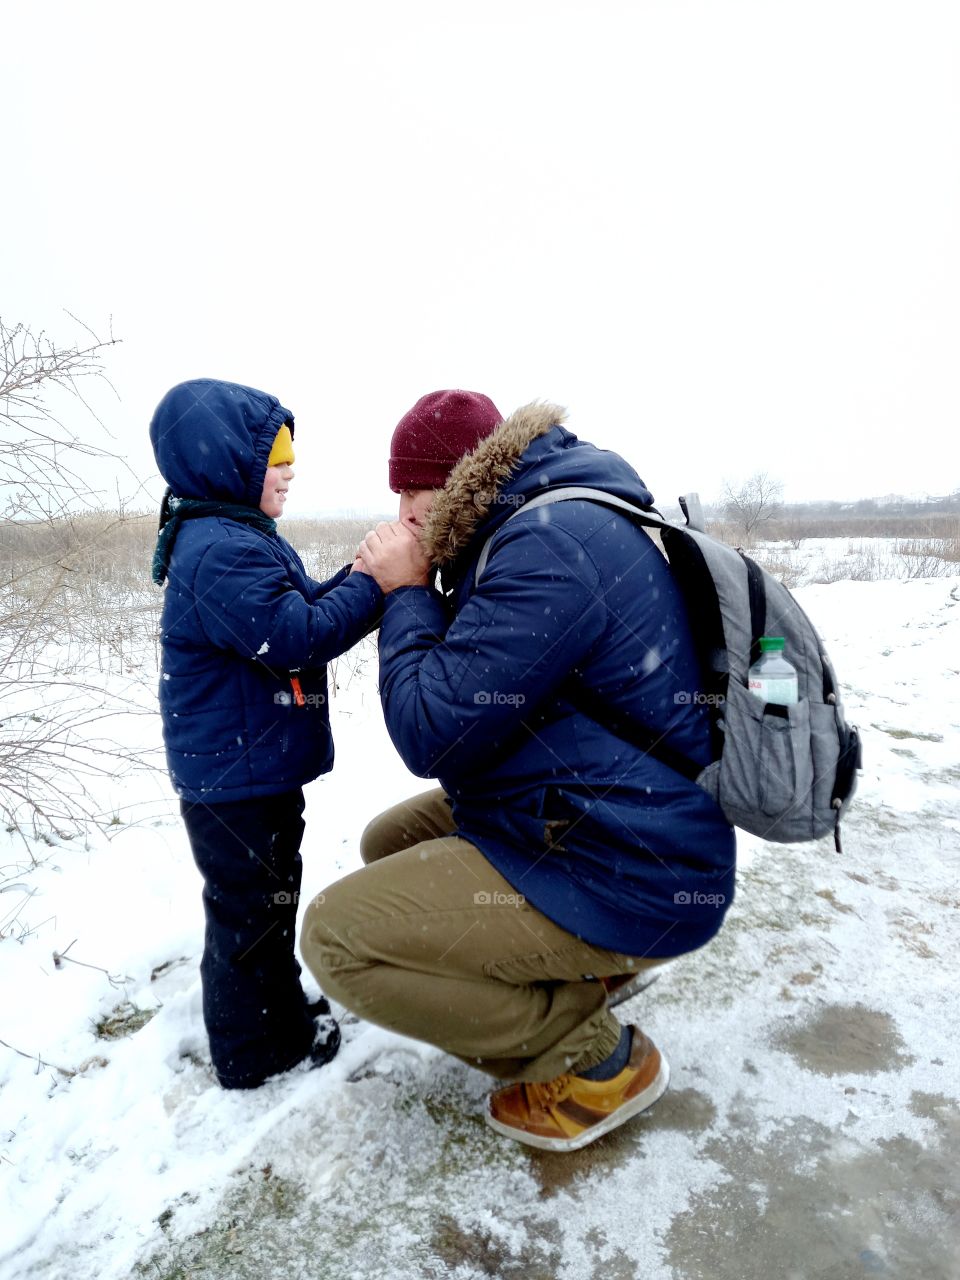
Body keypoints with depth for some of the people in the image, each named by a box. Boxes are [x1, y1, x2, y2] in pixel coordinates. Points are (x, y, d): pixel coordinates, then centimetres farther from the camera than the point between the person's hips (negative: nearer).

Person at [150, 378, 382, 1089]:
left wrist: (361, 575, -3)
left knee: (269, 891, 24)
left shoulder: (237, 538, 12)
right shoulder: (222, 550, -23)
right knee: (252, 904, 6)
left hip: (255, 762, 11)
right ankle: (256, 1051, 26)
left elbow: (304, 607, 12)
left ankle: (279, 1009, 43)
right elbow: (297, 635, -29)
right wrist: (376, 583, -23)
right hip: (234, 770, -11)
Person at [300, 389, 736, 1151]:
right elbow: (475, 679, 16)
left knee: (335, 935, -11)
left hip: (625, 879, -10)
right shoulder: (559, 522, 11)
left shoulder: (549, 546, -24)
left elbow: (432, 735, -22)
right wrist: (417, 593, 2)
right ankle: (578, 971, 18)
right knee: (388, 842, 18)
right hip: (584, 822, 11)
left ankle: (597, 1059, 2)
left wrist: (408, 595, -10)